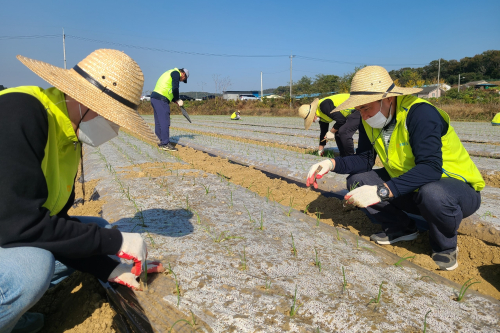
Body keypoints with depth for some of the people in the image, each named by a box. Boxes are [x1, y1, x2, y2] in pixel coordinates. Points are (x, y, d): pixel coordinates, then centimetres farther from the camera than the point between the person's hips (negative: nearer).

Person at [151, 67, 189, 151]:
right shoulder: (176, 73, -2)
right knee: (165, 122, -9)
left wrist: (175, 101, 15)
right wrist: (178, 100, -3)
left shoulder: (170, 73, 28)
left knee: (158, 122, 12)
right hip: (161, 100, -10)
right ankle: (165, 143, -8)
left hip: (154, 98, 10)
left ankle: (162, 141, 19)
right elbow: (175, 89, -15)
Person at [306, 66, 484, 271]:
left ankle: (446, 246, -7)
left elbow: (430, 168, -39)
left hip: (459, 188, -6)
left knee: (432, 194, -41)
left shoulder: (420, 113, -29)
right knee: (357, 180, -7)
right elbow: (364, 160, -4)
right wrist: (332, 164, -22)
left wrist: (382, 191, -46)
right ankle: (401, 229, 9)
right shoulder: (369, 121, -6)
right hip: (412, 189, 7)